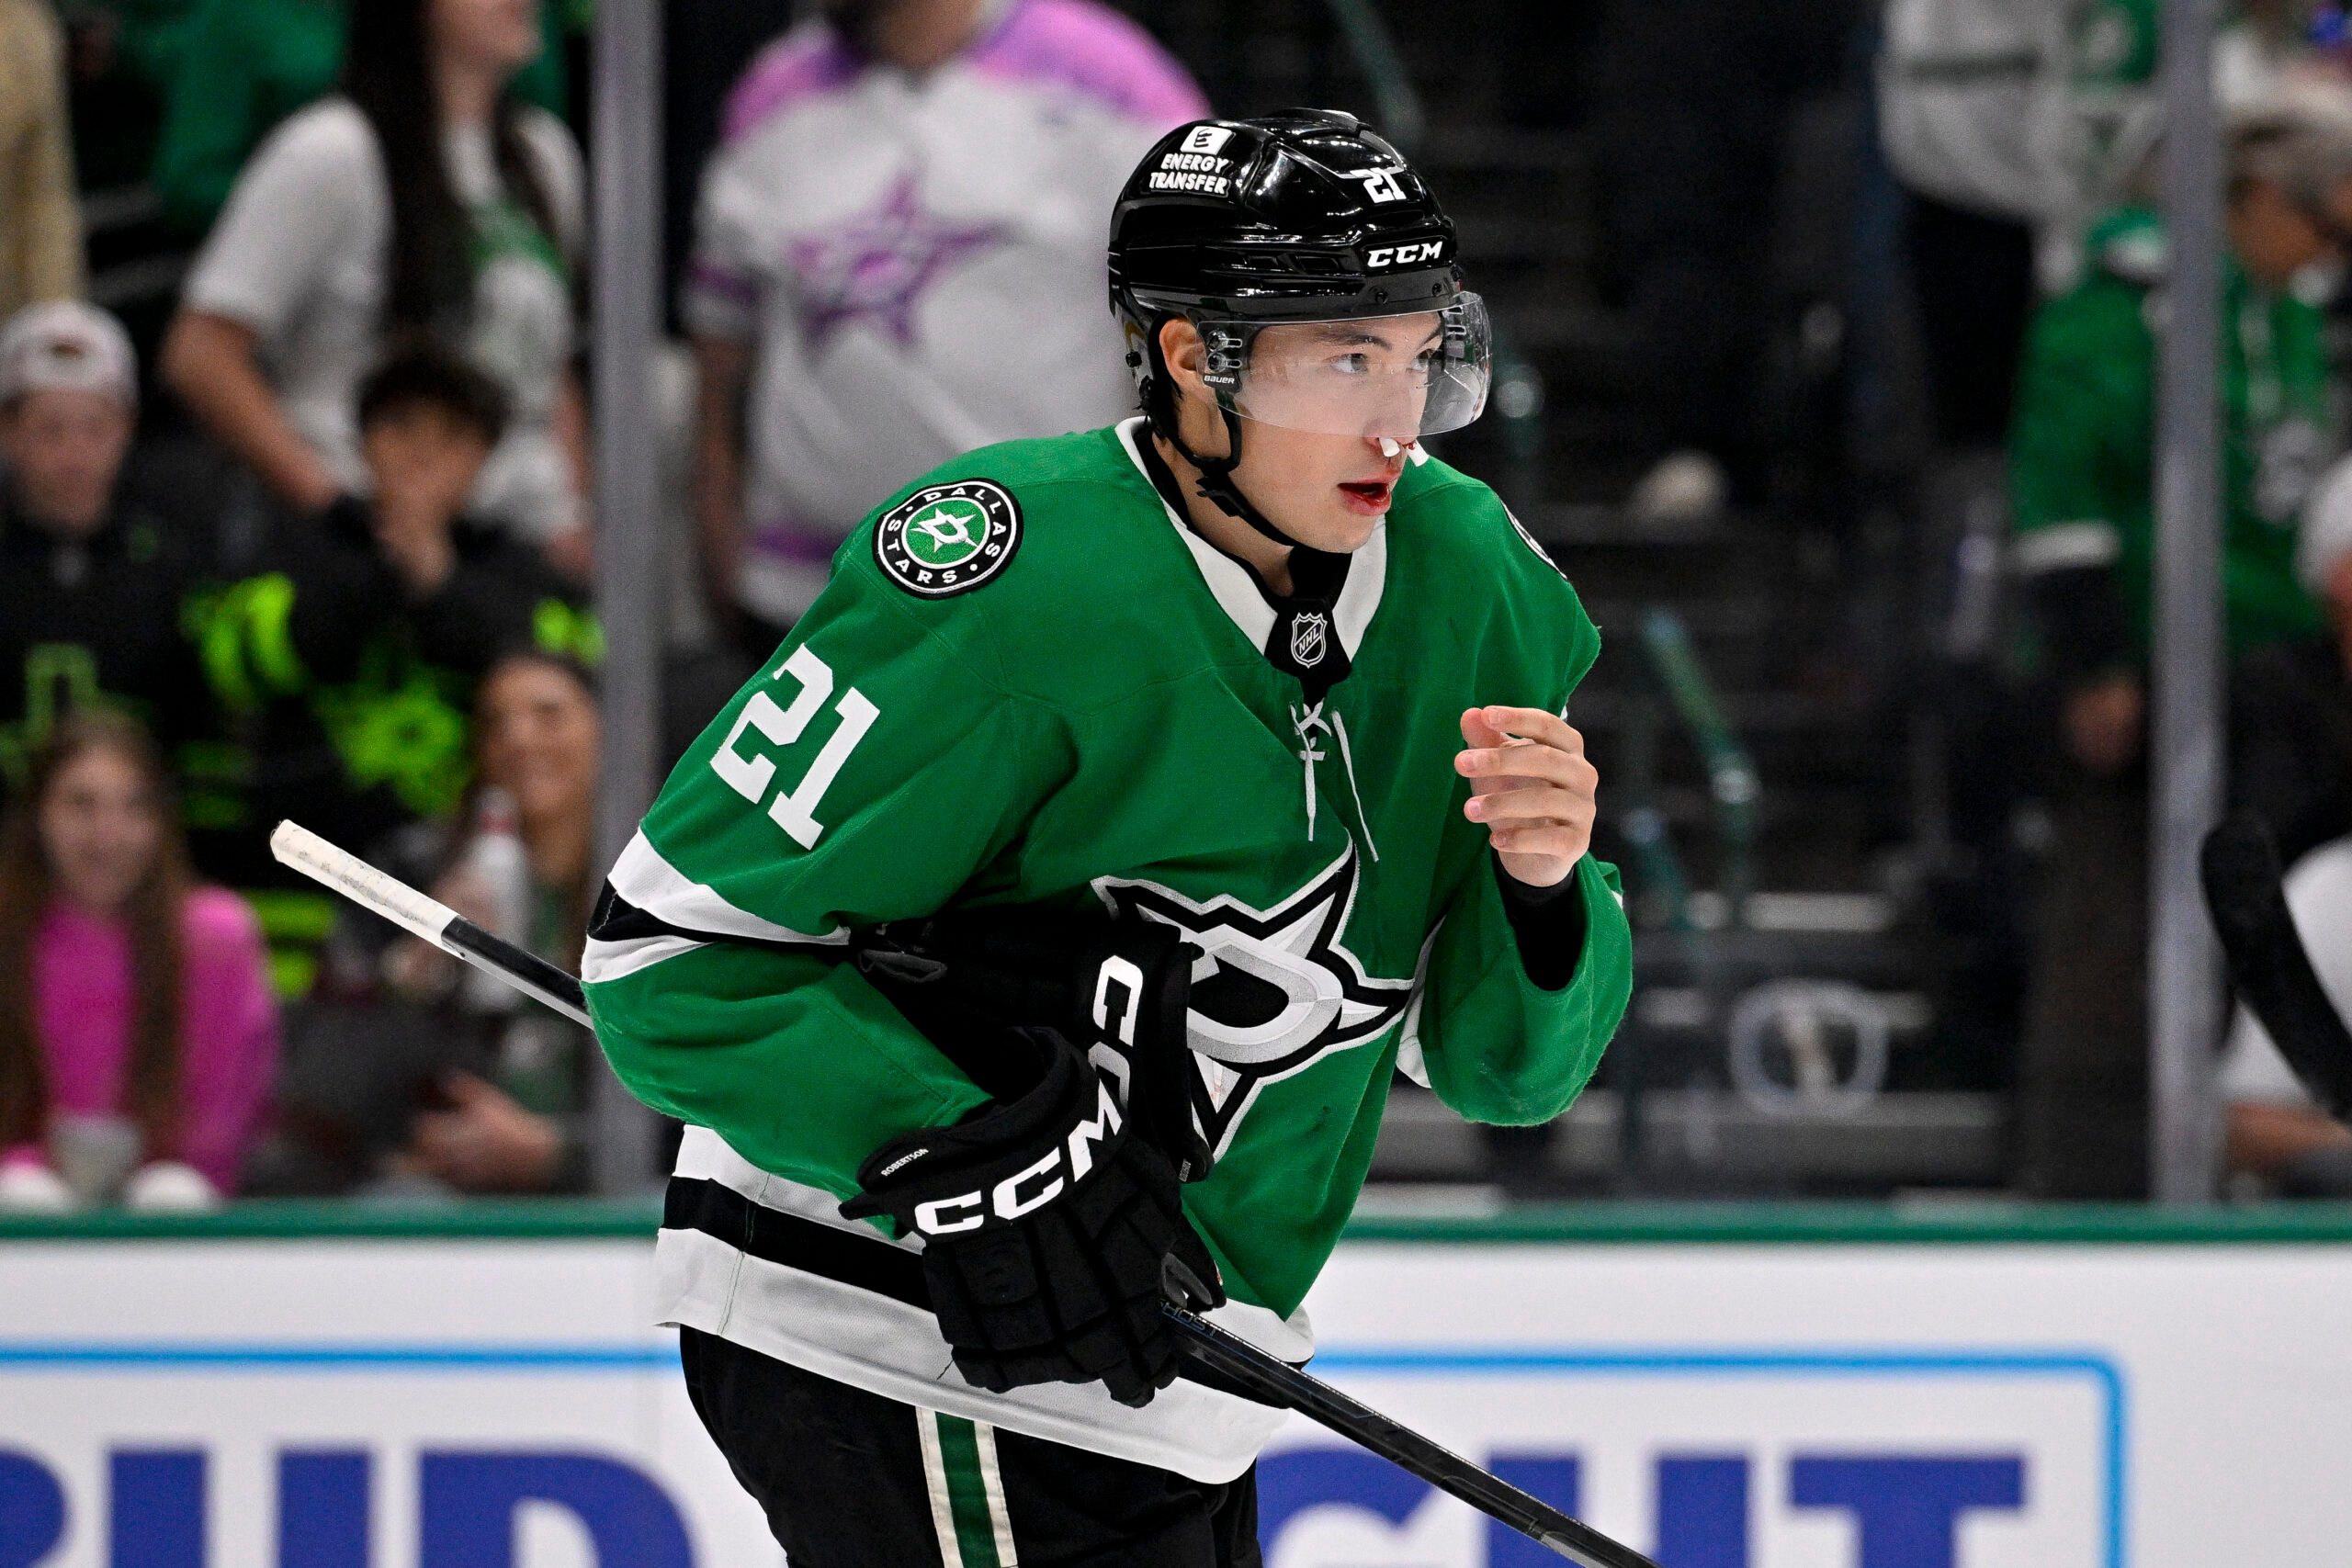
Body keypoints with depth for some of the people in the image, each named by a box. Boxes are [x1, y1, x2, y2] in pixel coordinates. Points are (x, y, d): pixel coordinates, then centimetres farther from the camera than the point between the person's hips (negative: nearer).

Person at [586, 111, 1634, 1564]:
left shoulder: (1472, 584, 1)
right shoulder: (1010, 592, -21)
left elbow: (1494, 1061, 6)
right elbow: (676, 942, -19)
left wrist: (1541, 895, -15)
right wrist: (963, 1168, -27)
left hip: (1158, 1380, 8)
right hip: (891, 1351, -8)